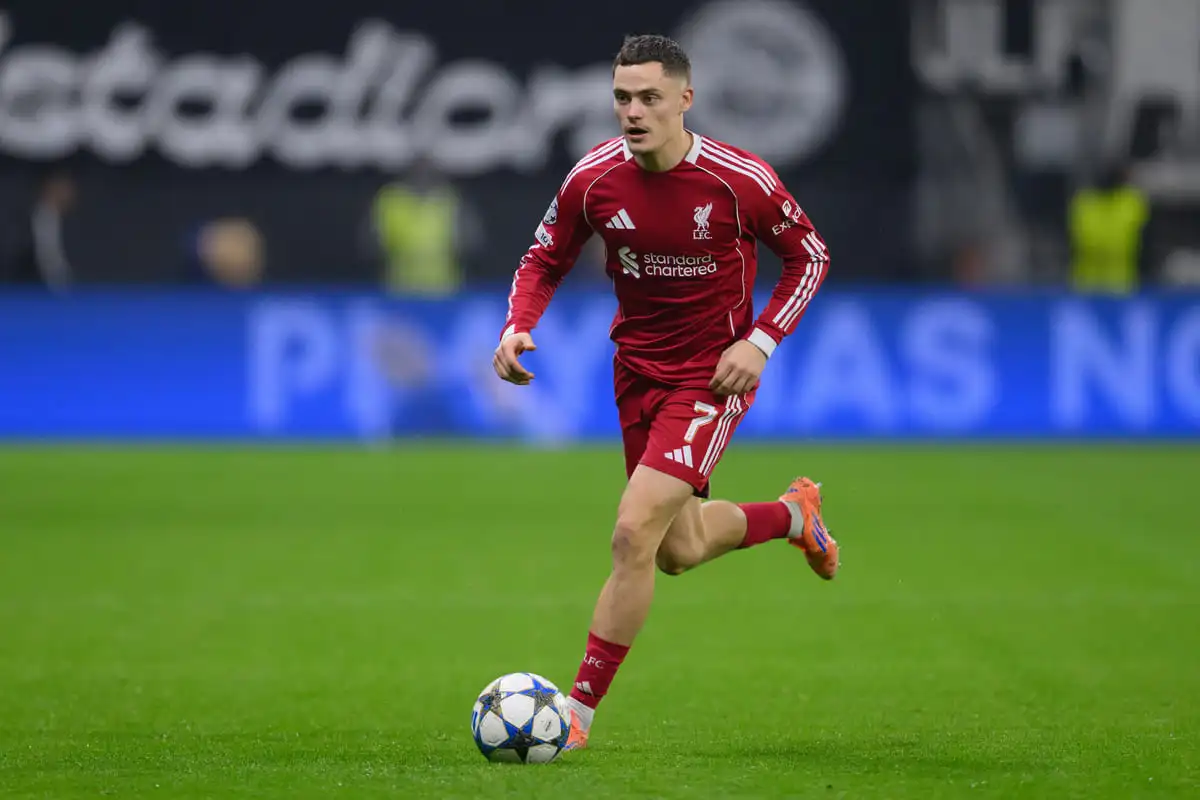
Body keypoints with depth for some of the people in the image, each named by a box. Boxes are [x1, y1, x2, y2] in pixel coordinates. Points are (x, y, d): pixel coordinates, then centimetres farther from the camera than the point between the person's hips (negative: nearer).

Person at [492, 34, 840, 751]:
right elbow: (544, 261, 7)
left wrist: (760, 341, -14)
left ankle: (579, 713, -9)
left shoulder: (740, 180, -18)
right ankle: (795, 513, 49)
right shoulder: (593, 180, -10)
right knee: (679, 550, 17)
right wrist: (517, 328, -12)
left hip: (713, 373, -5)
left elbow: (809, 255, -2)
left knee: (634, 535, -19)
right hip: (637, 370, 5)